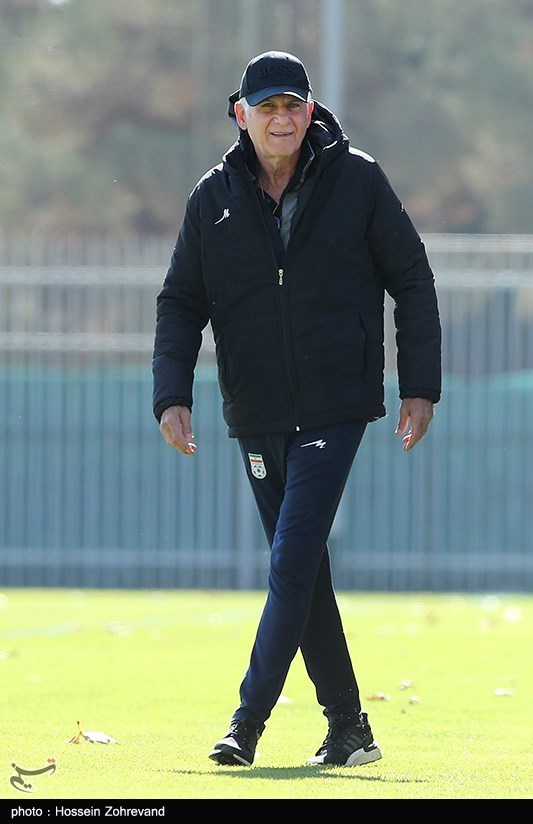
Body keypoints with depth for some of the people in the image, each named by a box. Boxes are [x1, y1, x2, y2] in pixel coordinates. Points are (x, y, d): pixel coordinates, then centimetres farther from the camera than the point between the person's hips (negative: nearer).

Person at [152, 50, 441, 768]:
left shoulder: (358, 180, -2)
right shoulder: (214, 197, 4)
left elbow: (413, 282, 4)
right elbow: (181, 304, 8)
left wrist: (420, 387, -1)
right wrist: (172, 397, -5)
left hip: (336, 409, -4)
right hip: (257, 414, 4)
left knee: (293, 562, -14)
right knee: (302, 572, 7)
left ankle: (248, 721, -14)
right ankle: (348, 729, 15)